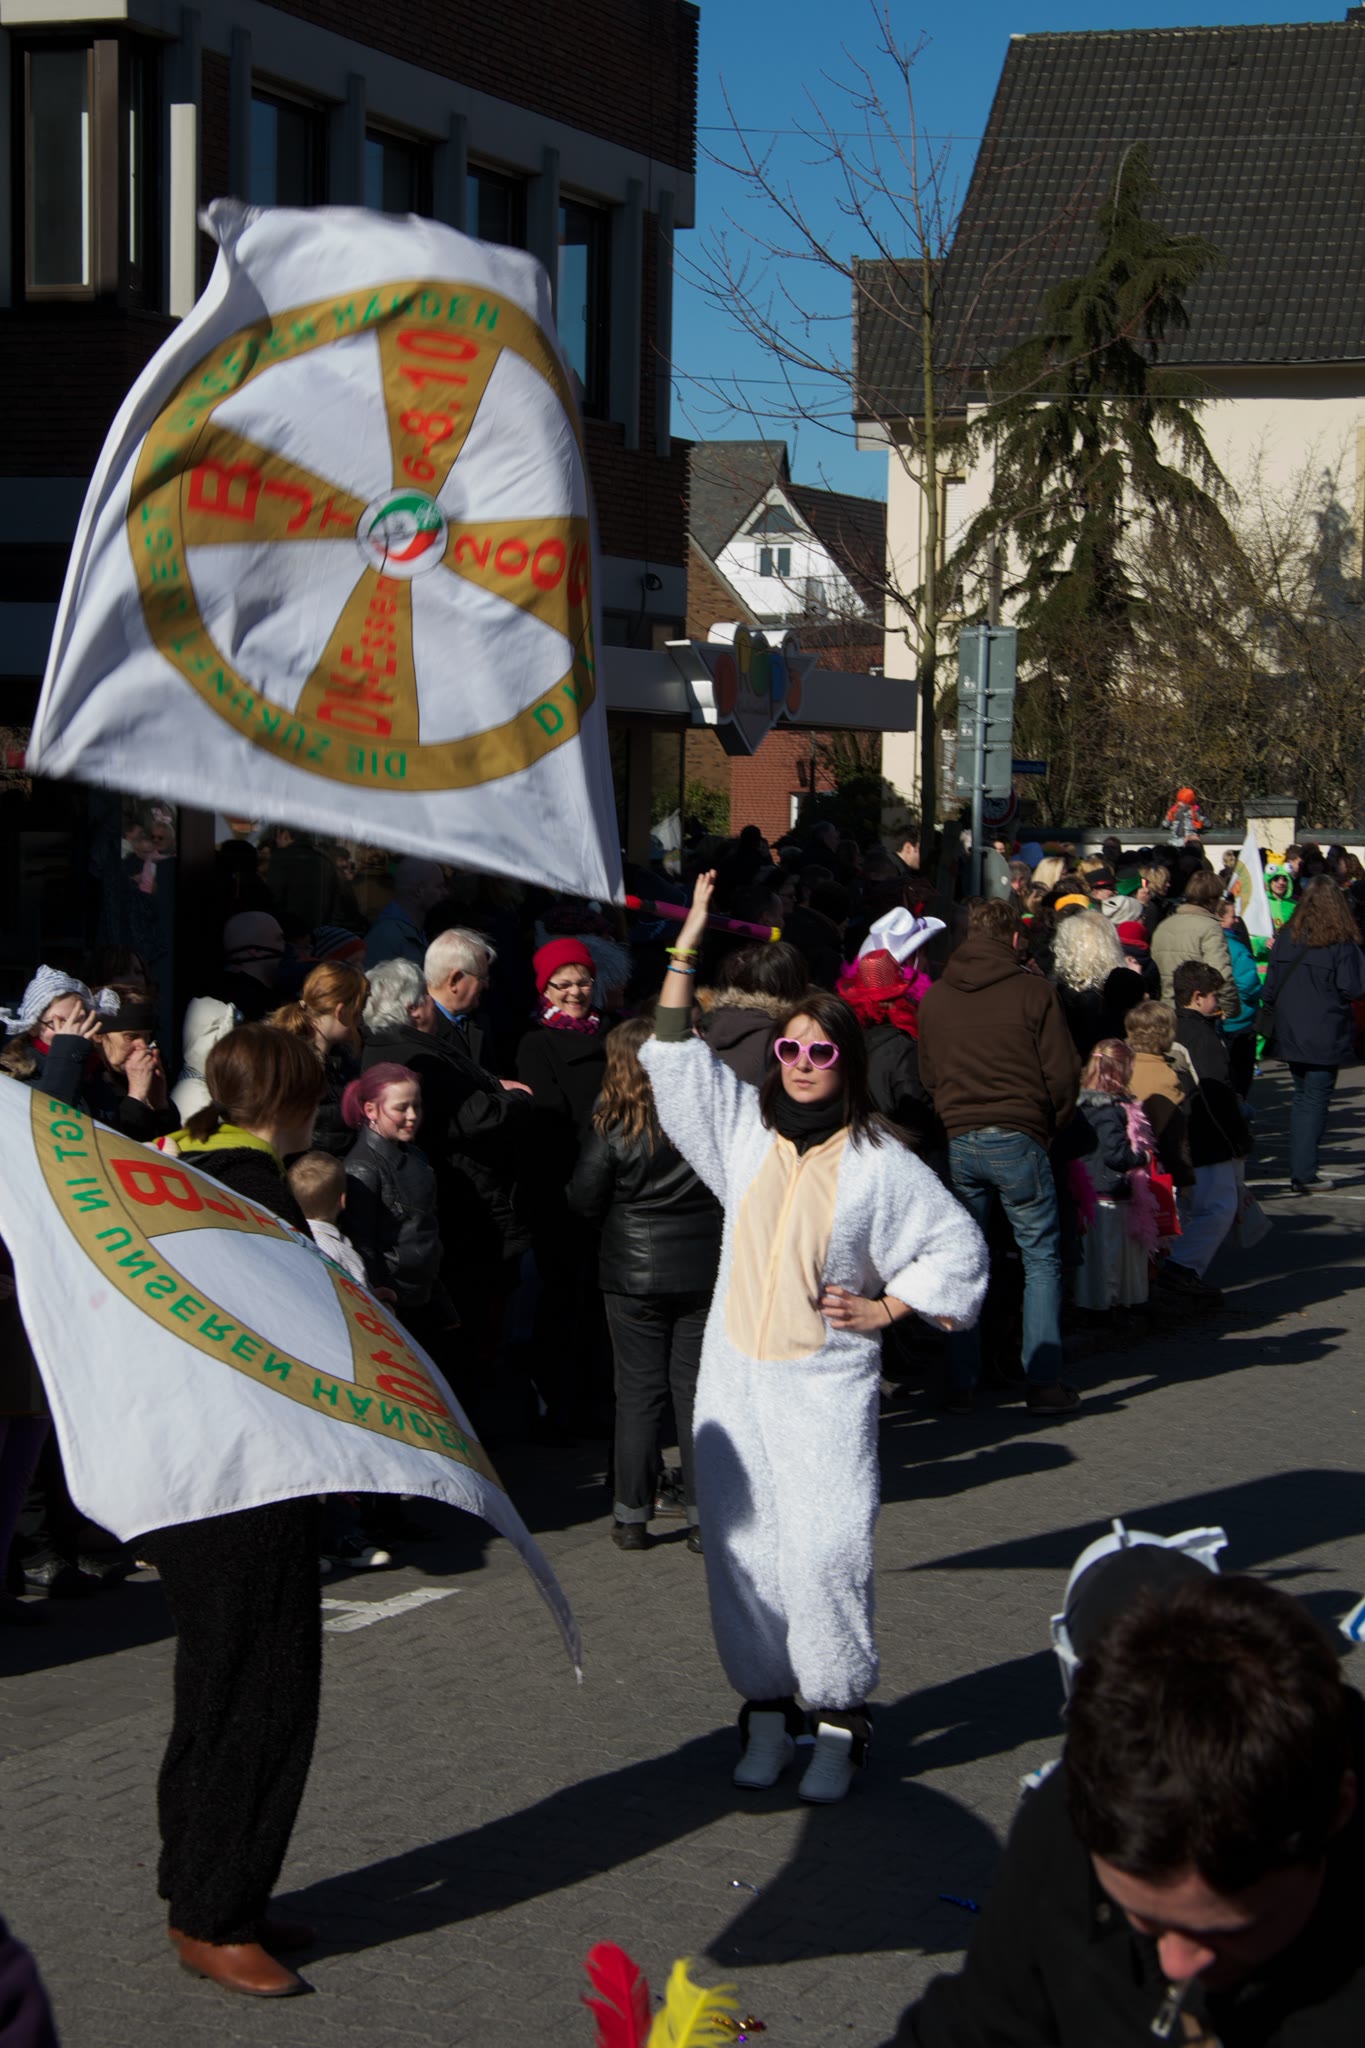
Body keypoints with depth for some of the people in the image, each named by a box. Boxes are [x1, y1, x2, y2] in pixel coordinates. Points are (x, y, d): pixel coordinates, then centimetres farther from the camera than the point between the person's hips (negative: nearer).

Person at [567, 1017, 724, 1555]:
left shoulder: (612, 1125, -12)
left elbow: (584, 1200, -6)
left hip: (634, 1271, -2)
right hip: (704, 1268, 2)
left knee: (639, 1390, 7)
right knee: (696, 1388, 8)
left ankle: (632, 1515, 9)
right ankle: (703, 1515, 9)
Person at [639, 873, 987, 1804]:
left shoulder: (879, 1162, 0)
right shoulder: (747, 1128, 9)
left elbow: (958, 1246, 7)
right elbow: (676, 1056, 11)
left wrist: (885, 1310, 0)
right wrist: (687, 948, 7)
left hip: (826, 1384, -4)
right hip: (736, 1376, 4)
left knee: (825, 1551, -12)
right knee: (742, 1548, 4)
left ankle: (839, 1722, 0)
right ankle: (766, 1709, 16)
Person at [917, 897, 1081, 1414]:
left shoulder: (934, 997, 7)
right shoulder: (1031, 990, -4)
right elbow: (1063, 1072, -3)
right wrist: (1050, 1128, 12)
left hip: (958, 1140, 3)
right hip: (1018, 1139, -3)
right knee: (1041, 1259, 6)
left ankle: (960, 1382, 11)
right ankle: (1044, 1382, 1)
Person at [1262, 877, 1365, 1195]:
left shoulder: (1285, 938, -1)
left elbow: (1270, 988, 5)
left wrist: (1274, 1008, 23)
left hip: (1291, 1034, 4)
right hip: (1326, 1038, -4)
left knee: (1303, 1097, 18)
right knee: (1316, 1100, 2)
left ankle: (1298, 1170, 19)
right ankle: (1304, 1174, -2)